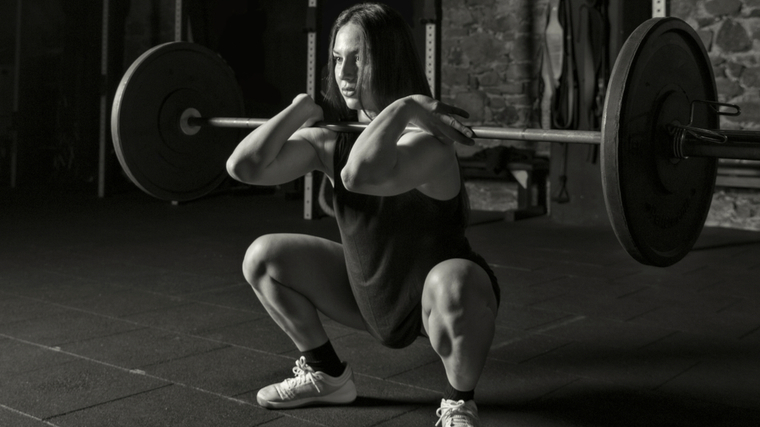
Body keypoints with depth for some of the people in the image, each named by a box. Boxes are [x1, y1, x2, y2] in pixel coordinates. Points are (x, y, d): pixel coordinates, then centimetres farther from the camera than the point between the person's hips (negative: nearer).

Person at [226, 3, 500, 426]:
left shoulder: (427, 140, -28)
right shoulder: (332, 140, -6)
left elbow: (363, 175, -51)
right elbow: (245, 166, -16)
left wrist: (403, 107, -39)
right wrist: (302, 109, -13)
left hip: (447, 294, -7)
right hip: (375, 297, 7)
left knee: (452, 285, -43)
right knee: (263, 257, 7)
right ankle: (329, 375, 21)